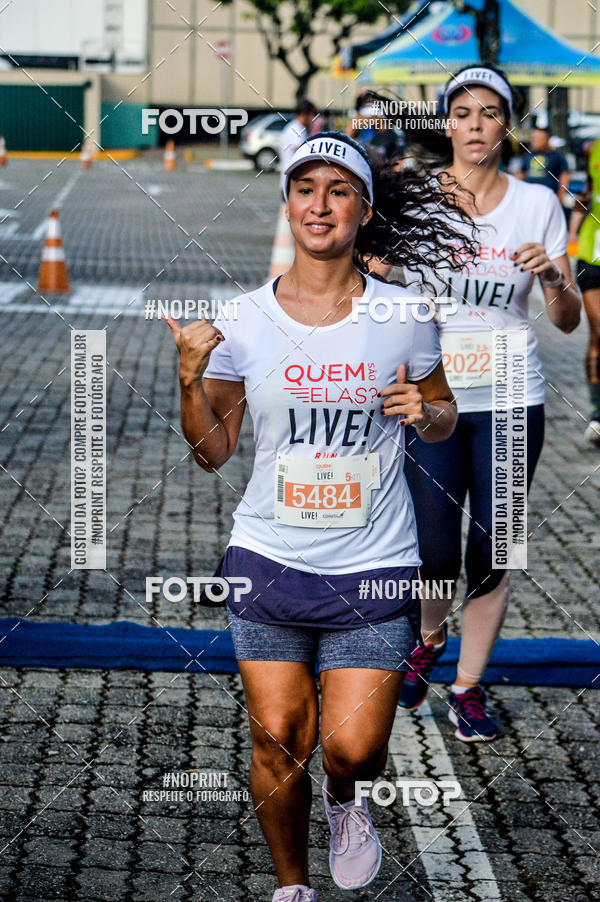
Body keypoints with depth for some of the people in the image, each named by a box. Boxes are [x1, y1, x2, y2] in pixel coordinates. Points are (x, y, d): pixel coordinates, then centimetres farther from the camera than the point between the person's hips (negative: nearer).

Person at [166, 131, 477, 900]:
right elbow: (212, 452, 5)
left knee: (352, 747, -6)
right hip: (269, 560, 1)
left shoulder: (403, 316, -4)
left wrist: (425, 413, -12)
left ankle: (345, 798, 32)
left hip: (375, 569, -1)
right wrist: (190, 378, -12)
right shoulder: (241, 321, -3)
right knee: (277, 742, 4)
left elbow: (443, 417, 11)